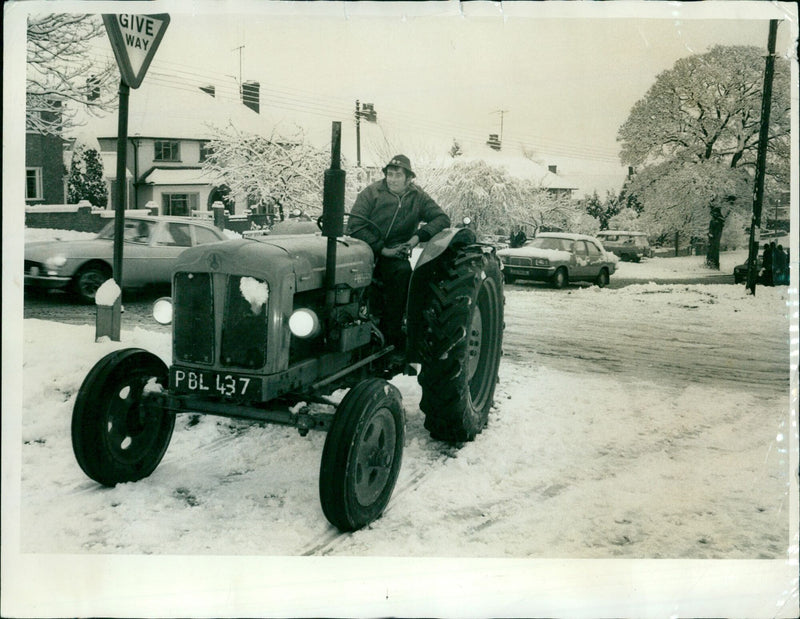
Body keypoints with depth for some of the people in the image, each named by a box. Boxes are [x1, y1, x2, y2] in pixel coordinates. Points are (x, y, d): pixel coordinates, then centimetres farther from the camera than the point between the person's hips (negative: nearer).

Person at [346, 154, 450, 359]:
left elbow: (442, 218, 1)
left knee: (402, 270, -33)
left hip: (395, 254, 1)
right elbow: (355, 225, -8)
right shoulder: (372, 192, 0)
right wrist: (381, 249, -15)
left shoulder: (417, 197, 9)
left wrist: (418, 236, -14)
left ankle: (392, 338, -27)